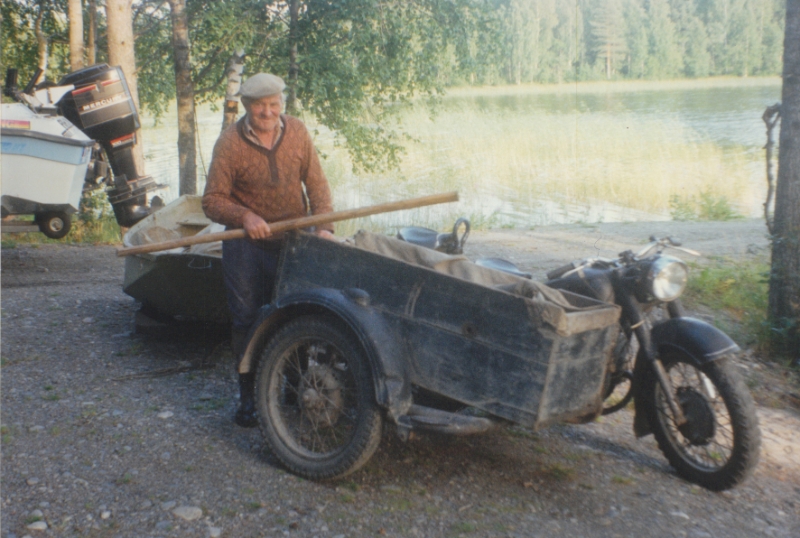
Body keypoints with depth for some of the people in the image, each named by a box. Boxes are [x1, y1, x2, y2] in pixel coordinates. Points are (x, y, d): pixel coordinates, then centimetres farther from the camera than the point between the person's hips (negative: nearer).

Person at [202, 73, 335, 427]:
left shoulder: (297, 132, -2)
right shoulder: (230, 142, -10)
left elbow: (316, 183, 1)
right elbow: (212, 200, -9)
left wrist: (323, 225, -12)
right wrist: (244, 216, -26)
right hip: (247, 245, -2)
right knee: (247, 320, 4)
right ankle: (249, 396, 19)